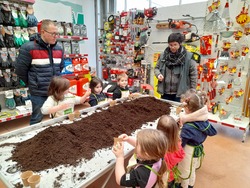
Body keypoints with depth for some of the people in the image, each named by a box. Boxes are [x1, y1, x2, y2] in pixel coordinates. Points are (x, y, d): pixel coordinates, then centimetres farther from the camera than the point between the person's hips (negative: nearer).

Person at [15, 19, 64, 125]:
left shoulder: (59, 49, 6)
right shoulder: (28, 48, -13)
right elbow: (20, 70, -8)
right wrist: (32, 84, 3)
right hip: (39, 93, -5)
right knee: (37, 119, 9)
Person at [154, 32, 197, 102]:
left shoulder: (188, 56, -7)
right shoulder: (163, 55, 2)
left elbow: (193, 75, -4)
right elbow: (157, 68, 15)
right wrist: (158, 74, -8)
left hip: (180, 94, -3)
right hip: (165, 93, 4)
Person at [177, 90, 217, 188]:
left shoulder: (188, 127, -35)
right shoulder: (204, 120, -15)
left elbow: (180, 143, -26)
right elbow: (213, 132, 2)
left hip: (189, 152, -7)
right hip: (198, 150, 8)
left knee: (184, 172, 20)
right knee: (192, 170, 32)